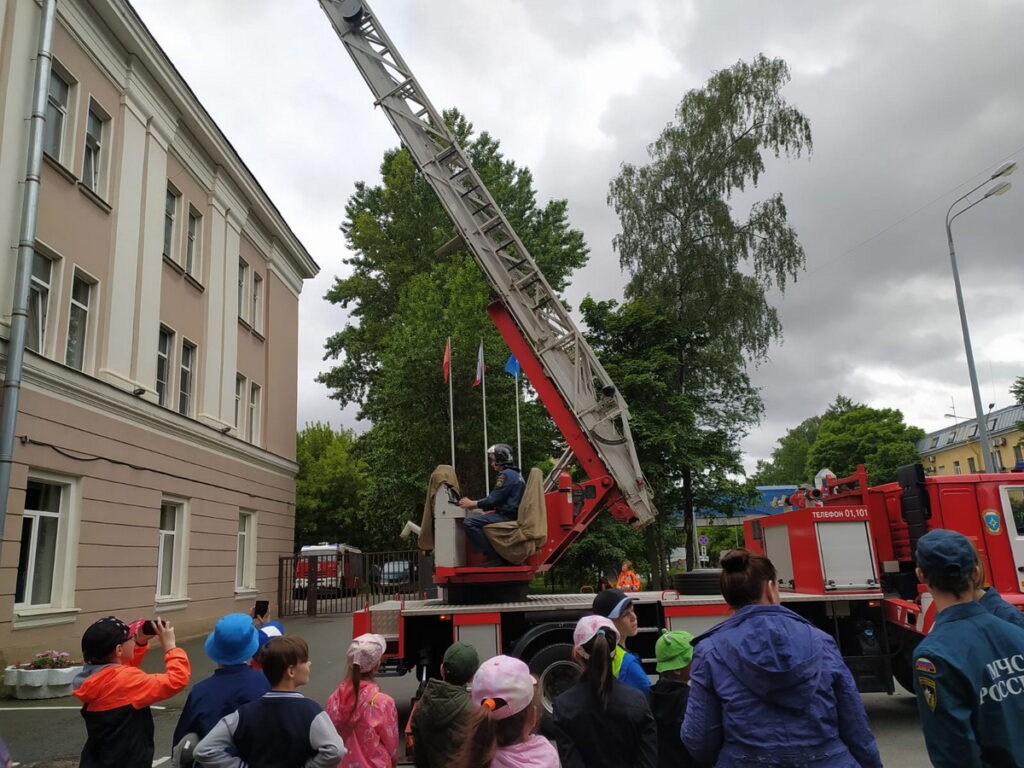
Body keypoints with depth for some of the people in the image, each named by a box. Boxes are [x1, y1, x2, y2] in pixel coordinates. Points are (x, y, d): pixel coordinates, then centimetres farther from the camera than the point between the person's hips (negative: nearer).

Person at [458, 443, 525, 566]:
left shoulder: (506, 475, -12)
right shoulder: (514, 473, 20)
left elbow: (493, 500, -16)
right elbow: (496, 498, 20)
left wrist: (471, 504, -4)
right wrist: (474, 503, 13)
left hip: (507, 517, -11)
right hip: (513, 514, 11)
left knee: (469, 522, -19)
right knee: (478, 519, 26)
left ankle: (494, 557, -17)